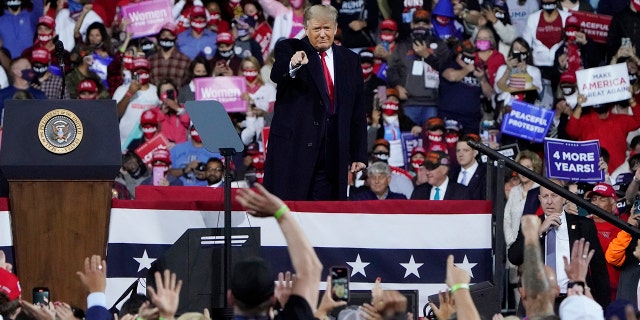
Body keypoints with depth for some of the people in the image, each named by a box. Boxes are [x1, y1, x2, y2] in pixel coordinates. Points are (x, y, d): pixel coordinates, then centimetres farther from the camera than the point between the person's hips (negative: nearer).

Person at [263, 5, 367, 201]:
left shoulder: (350, 61, 13)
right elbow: (276, 75, -21)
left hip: (332, 149, 4)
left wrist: (359, 154, 8)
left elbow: (358, 112, 13)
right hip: (293, 144, -4)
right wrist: (293, 65, -43)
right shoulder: (289, 49, 2)